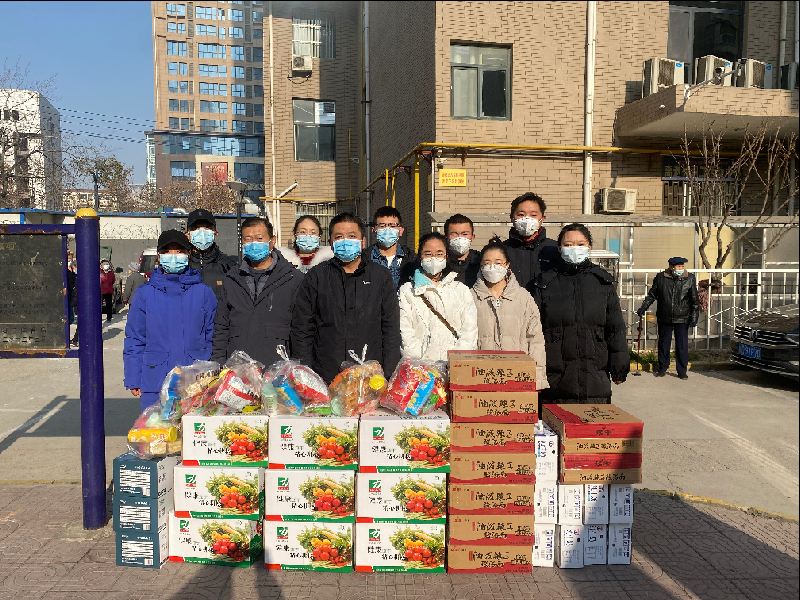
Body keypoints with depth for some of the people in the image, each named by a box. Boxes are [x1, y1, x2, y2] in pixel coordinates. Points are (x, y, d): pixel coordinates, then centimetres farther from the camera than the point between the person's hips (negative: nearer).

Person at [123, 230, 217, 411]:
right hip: (154, 385, 0)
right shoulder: (145, 294, 4)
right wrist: (134, 381, 2)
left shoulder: (203, 292, 4)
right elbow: (134, 339, 7)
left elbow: (213, 336, 7)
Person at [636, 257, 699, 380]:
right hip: (664, 319, 1)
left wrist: (694, 317, -2)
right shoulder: (660, 278, -3)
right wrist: (643, 308, 3)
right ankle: (662, 369, 23)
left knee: (682, 345, 2)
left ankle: (682, 371, 15)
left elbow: (695, 300, 3)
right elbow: (652, 295, 9)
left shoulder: (690, 279, -2)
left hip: (682, 319, -1)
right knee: (663, 344, 9)